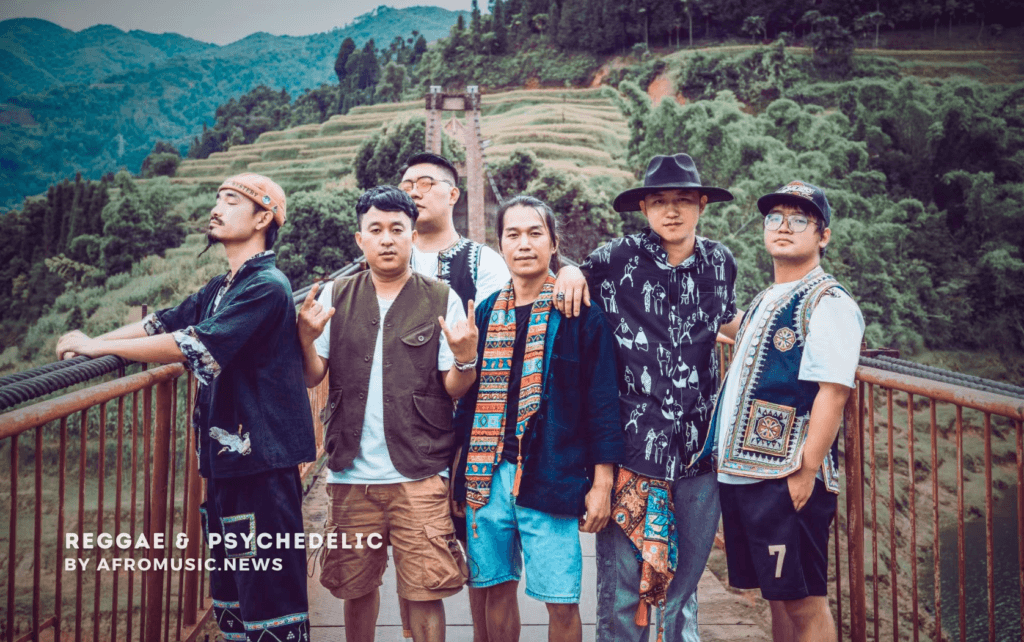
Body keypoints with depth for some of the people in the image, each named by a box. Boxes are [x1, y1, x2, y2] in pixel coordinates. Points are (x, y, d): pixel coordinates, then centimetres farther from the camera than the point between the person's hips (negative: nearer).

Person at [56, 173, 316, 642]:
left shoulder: (267, 287, -15)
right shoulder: (221, 289, 16)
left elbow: (193, 345, -20)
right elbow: (162, 322, 15)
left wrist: (99, 346, -12)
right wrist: (91, 342, -1)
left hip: (262, 462, -9)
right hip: (225, 455, 9)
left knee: (268, 590, -4)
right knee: (230, 590, 18)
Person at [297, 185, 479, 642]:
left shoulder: (442, 301, 0)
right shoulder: (335, 296, 7)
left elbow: (454, 390, 0)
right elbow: (313, 378, 7)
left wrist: (465, 357, -21)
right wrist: (306, 339, -12)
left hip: (420, 474, -2)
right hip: (352, 472, 3)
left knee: (425, 593, -2)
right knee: (356, 586, 15)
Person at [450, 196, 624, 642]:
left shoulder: (580, 313, -3)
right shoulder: (485, 313, 10)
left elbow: (602, 399, -3)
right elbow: (468, 397, 15)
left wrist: (601, 483, -6)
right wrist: (459, 472, 13)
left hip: (551, 481, -4)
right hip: (486, 478, 4)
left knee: (561, 602, 0)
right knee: (496, 589, 12)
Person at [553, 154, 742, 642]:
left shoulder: (719, 262, 9)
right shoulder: (618, 258, -2)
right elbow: (575, 275, 15)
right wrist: (571, 272, -5)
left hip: (699, 449, 3)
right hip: (631, 448, -3)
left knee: (683, 587, 14)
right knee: (621, 589, 1)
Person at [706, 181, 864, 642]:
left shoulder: (828, 302, -9)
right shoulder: (764, 301, 17)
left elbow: (832, 392, -18)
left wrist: (806, 472, -20)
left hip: (786, 481, -8)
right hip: (740, 473, 8)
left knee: (803, 602, 1)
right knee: (777, 595, 16)